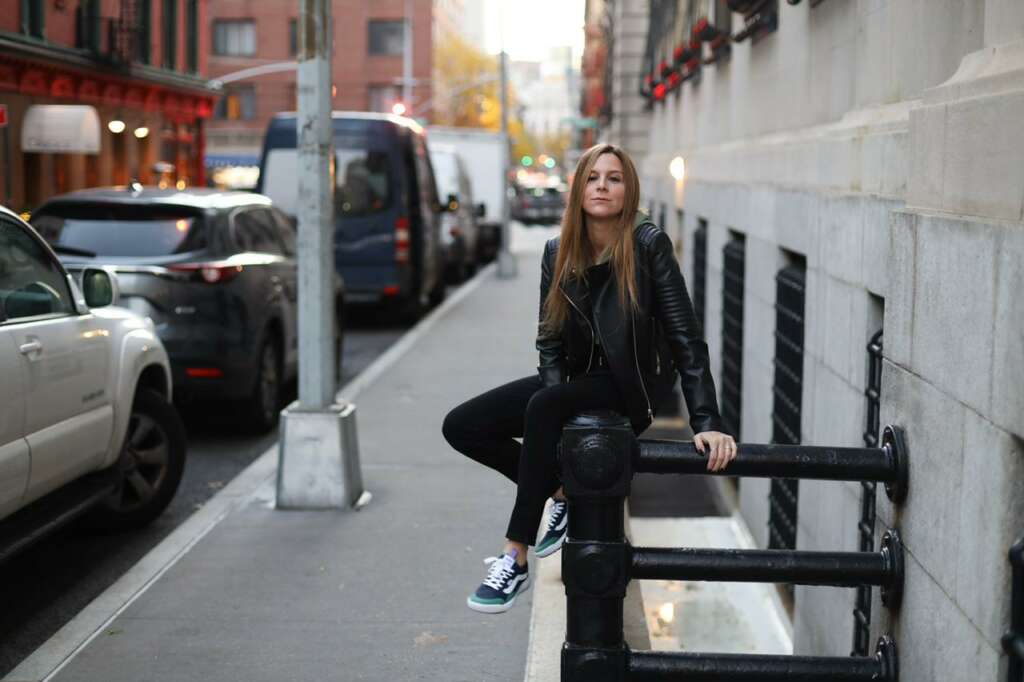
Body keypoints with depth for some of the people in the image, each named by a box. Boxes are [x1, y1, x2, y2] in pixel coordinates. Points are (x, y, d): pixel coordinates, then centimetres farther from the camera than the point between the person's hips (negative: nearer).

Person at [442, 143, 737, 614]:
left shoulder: (649, 245, -16)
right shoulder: (559, 252, -1)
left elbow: (685, 336, -20)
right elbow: (550, 338, 3)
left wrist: (707, 423, -28)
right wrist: (554, 386, -17)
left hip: (633, 385, -6)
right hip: (579, 378, 6)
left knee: (543, 408, -35)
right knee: (460, 427, -7)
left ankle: (516, 560, -28)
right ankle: (562, 492, 9)